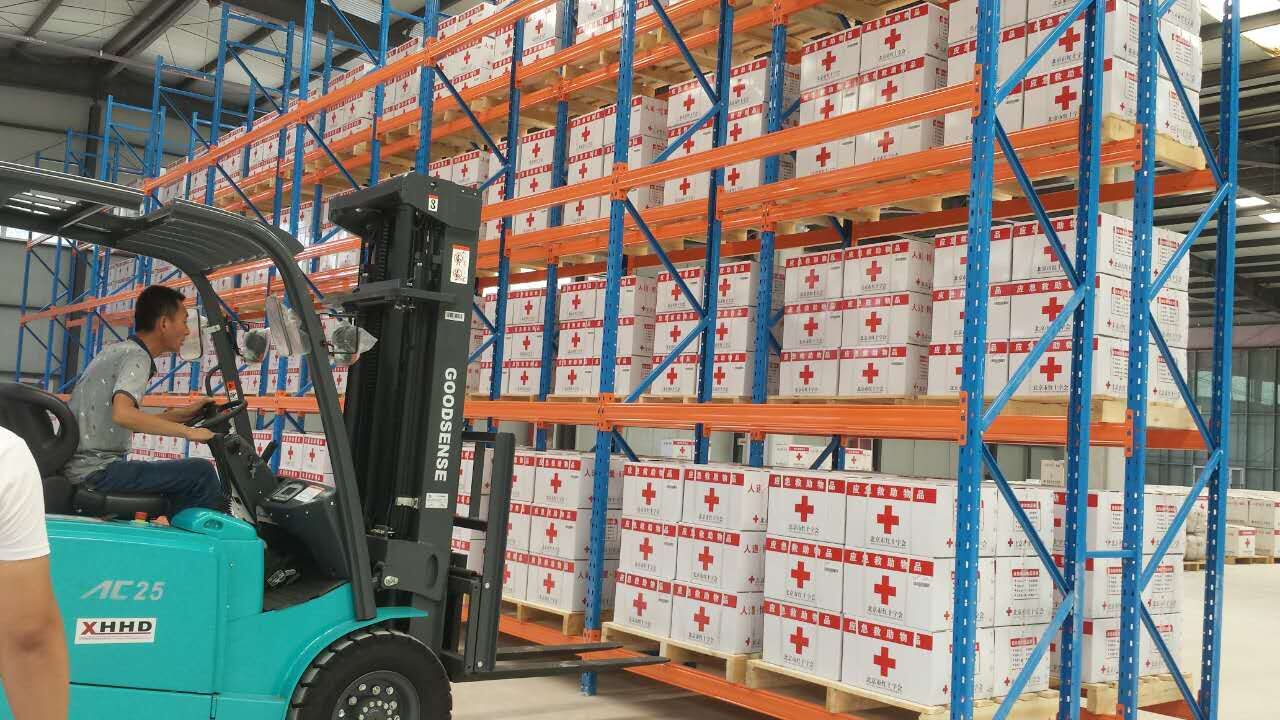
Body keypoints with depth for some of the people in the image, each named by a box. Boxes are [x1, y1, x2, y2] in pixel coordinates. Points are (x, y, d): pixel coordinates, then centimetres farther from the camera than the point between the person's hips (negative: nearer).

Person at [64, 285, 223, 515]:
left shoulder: (116, 351, 17)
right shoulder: (136, 356, -12)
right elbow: (122, 414, -30)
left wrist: (184, 413, 15)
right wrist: (187, 432, -24)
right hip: (97, 471, -10)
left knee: (181, 477, 22)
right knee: (200, 473, -14)